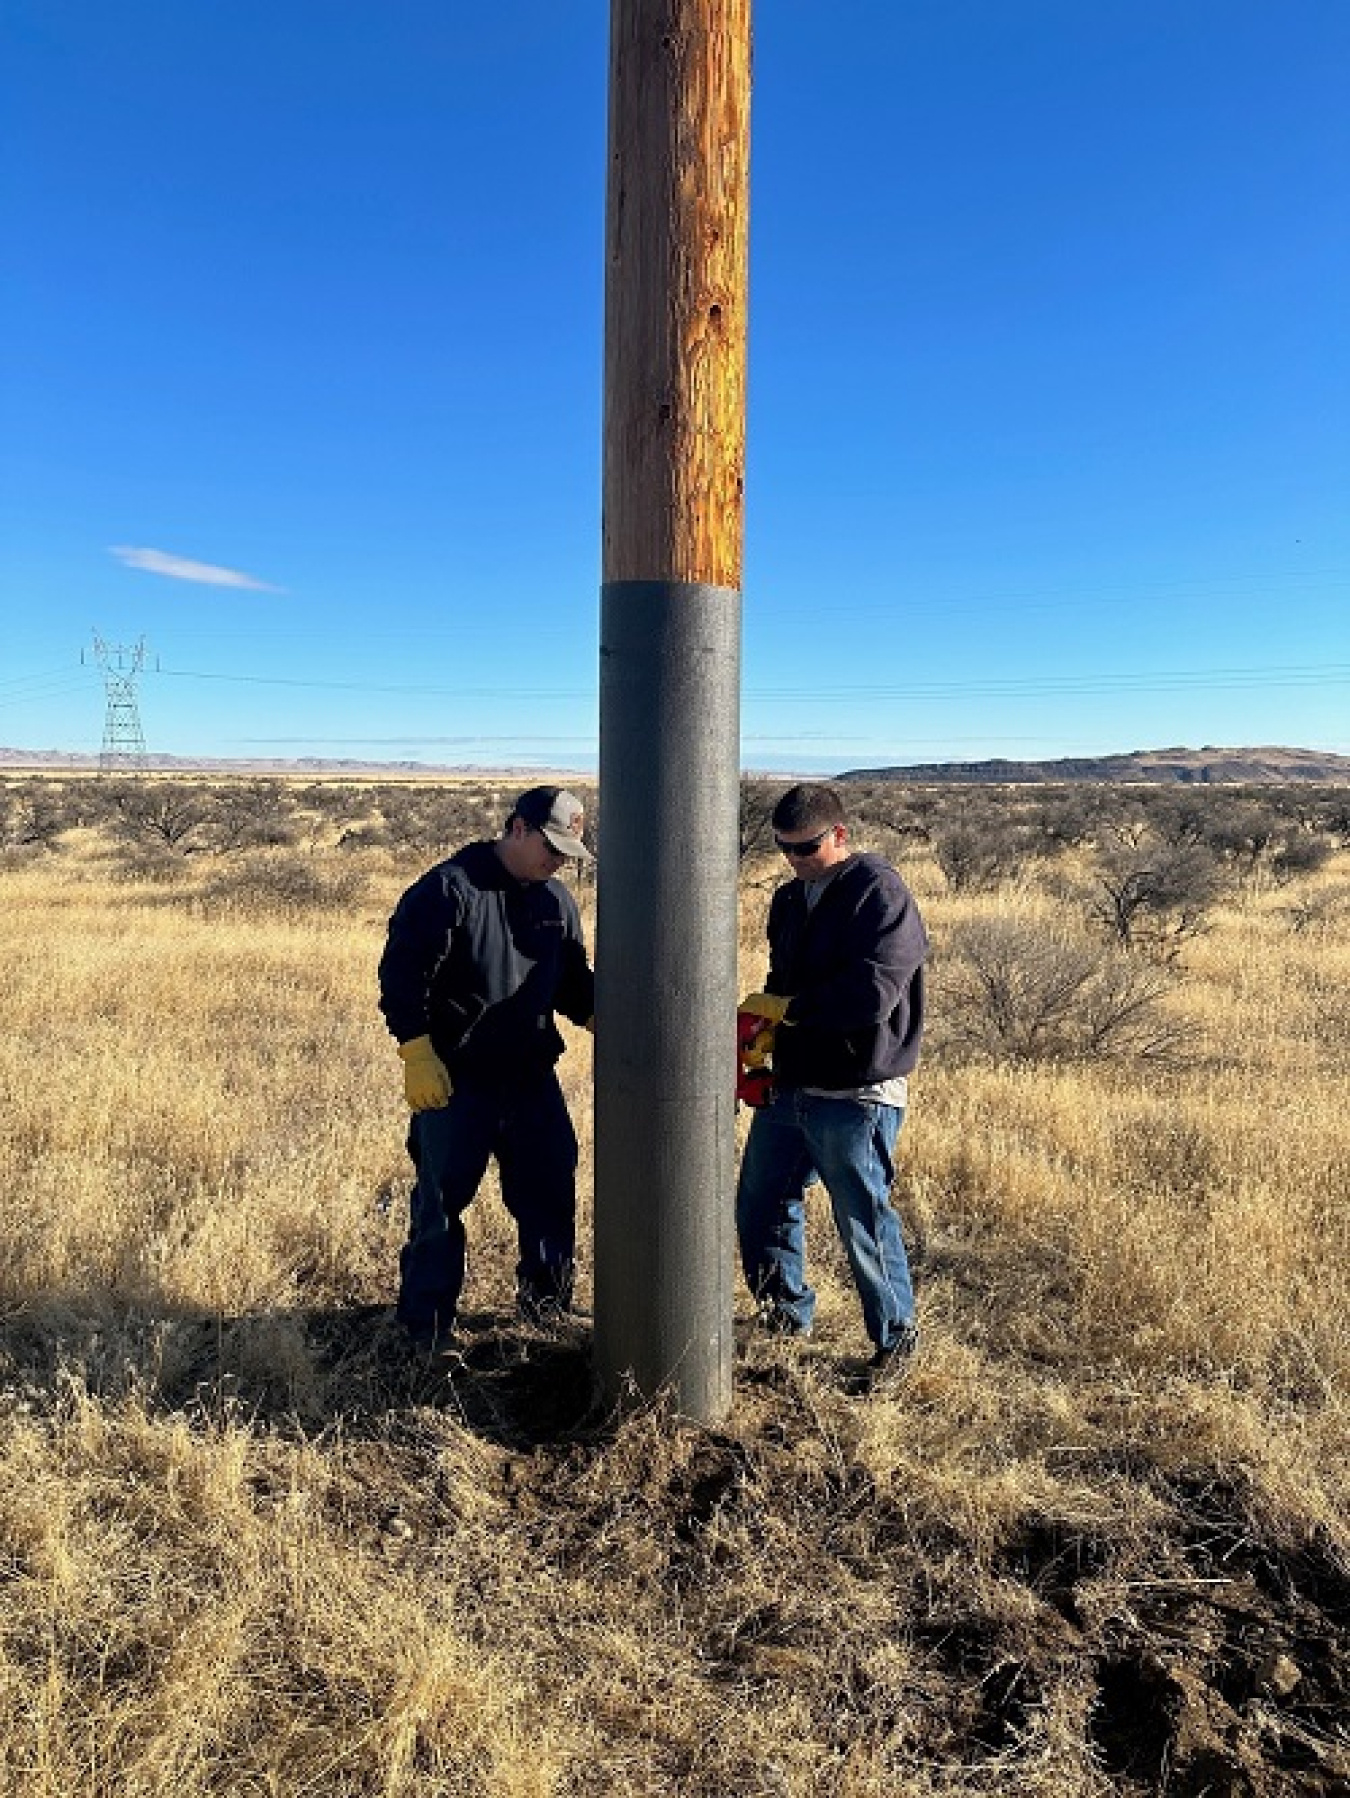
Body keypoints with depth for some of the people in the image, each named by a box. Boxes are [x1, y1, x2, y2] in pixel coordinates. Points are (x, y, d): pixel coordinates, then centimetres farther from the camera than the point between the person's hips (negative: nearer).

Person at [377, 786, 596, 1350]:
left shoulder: (556, 900, 9)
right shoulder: (448, 888, -12)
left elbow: (574, 981, 17)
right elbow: (402, 973, -14)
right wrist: (417, 1056, -19)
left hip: (531, 1075, 6)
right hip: (454, 1078, -6)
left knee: (551, 1192, 11)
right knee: (442, 1199, 3)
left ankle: (547, 1305, 30)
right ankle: (426, 1326, 20)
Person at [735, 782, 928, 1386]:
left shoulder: (880, 893, -14)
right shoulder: (789, 899, 12)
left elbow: (871, 995, -24)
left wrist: (785, 1008, -15)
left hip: (855, 1098, -8)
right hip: (787, 1087, 8)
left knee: (862, 1219, 2)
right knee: (760, 1205, 16)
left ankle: (896, 1336, 25)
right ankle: (786, 1314, 39)